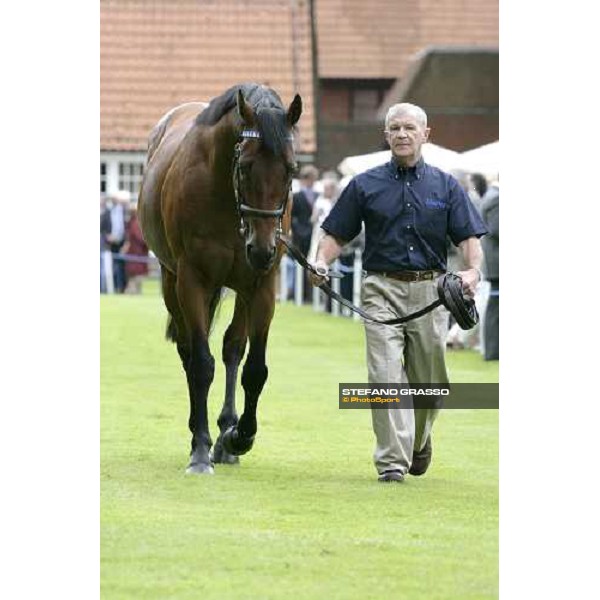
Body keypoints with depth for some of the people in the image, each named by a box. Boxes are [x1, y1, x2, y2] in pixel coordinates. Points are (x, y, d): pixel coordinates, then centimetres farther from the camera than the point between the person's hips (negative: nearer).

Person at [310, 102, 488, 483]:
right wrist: (321, 262, -12)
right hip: (383, 290, -1)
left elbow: (469, 236, 2)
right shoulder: (365, 186, 7)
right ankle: (392, 461, -14)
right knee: (386, 375, -13)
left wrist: (473, 270, -18)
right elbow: (337, 234, 8)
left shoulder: (445, 187, 8)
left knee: (429, 380, 9)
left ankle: (419, 442, 37)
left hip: (430, 290, 1)